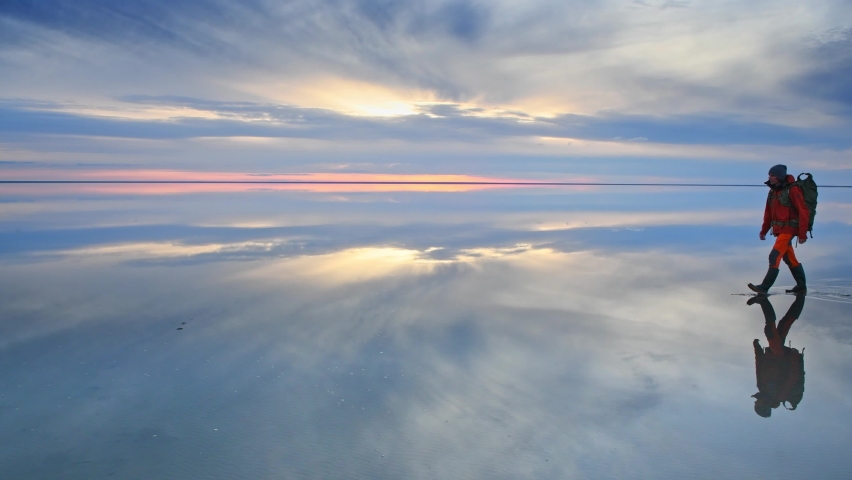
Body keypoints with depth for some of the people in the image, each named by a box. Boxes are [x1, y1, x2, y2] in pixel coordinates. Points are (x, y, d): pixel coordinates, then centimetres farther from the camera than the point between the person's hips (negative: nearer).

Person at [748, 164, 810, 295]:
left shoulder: (792, 190, -14)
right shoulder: (773, 191, 10)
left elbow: (803, 212, -16)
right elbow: (768, 212, 16)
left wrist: (802, 234, -18)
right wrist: (763, 231, 16)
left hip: (788, 229, -9)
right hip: (779, 230, 9)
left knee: (775, 256, -14)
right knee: (790, 259, 16)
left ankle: (764, 287, -14)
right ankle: (801, 286, 27)